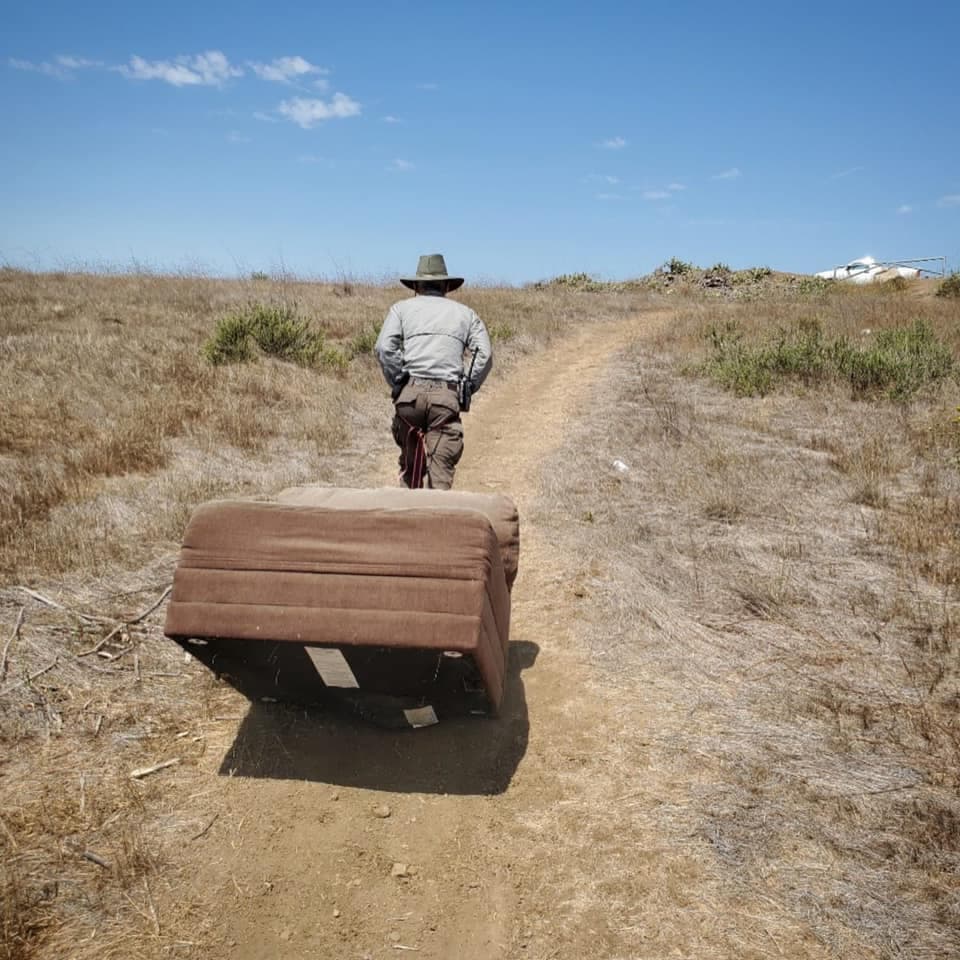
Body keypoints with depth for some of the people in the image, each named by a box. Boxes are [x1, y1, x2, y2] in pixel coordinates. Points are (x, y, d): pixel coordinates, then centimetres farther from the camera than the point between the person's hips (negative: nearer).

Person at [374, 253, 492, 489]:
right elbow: (485, 355, 6)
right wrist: (467, 391, 12)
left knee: (410, 463, 15)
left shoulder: (401, 308, 16)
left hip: (410, 392, 0)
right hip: (447, 396, 0)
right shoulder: (465, 313, 19)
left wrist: (397, 386, 6)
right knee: (442, 466, -2)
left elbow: (384, 348, -1)